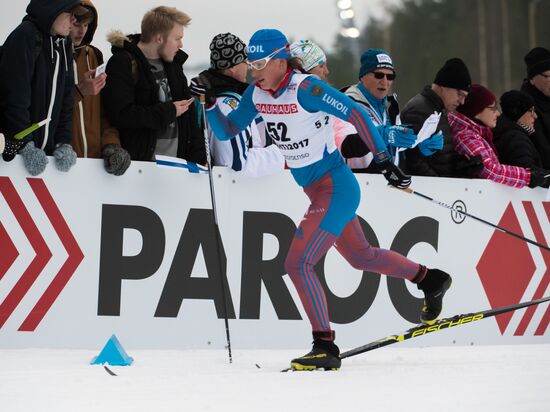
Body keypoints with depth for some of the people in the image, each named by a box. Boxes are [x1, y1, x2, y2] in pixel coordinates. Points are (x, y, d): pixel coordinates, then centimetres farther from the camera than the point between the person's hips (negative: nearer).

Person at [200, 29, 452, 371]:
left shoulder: (305, 88, -21)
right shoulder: (258, 94, 2)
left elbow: (356, 114, -19)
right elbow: (226, 131, 9)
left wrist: (385, 161, -20)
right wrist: (210, 101, -8)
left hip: (335, 188, -9)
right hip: (317, 190, 9)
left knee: (298, 264, -16)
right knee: (360, 256, 24)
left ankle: (325, 347, -11)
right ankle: (431, 280, 43)